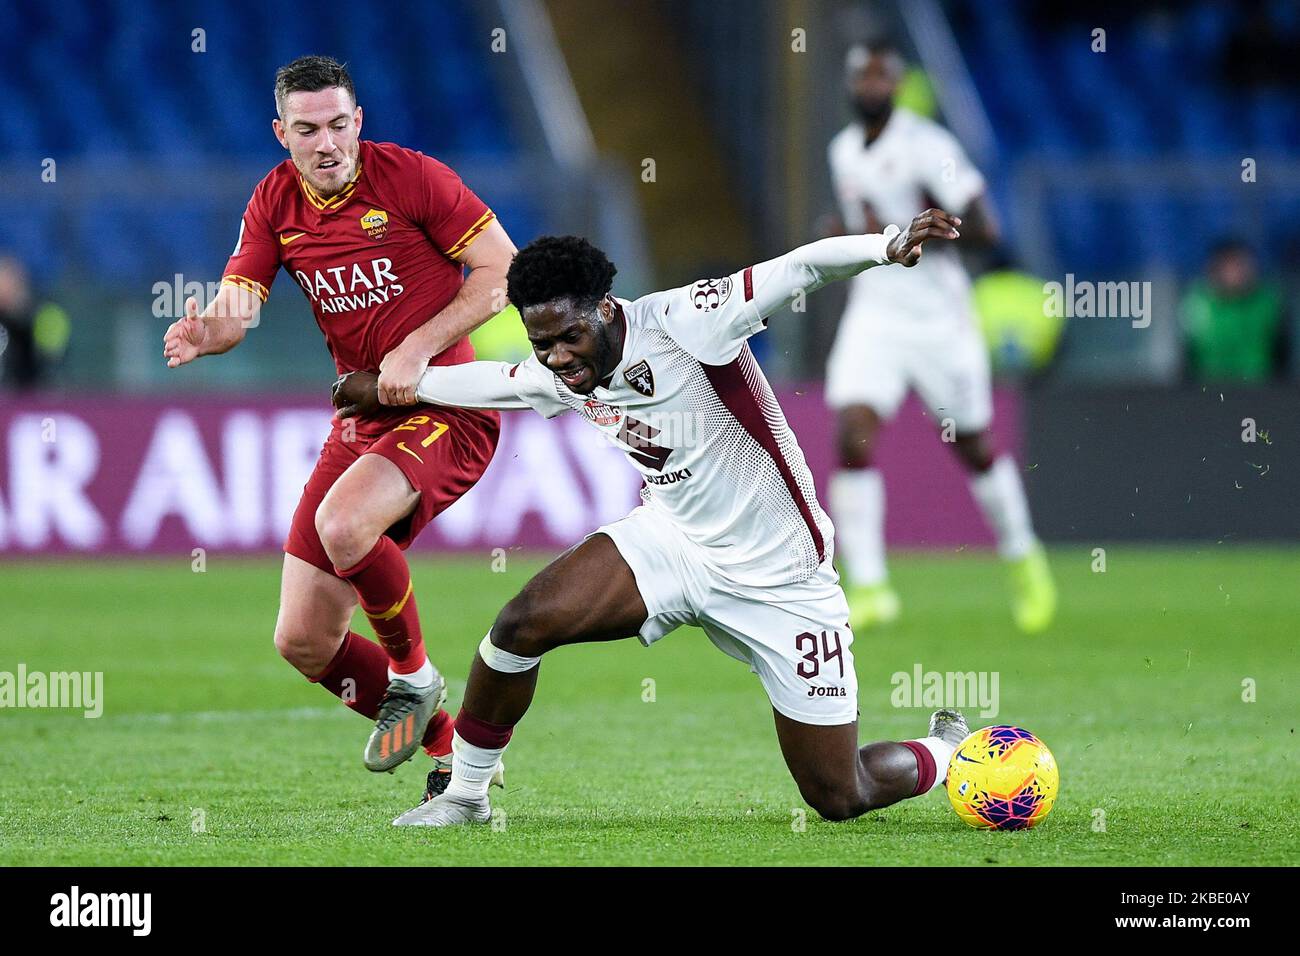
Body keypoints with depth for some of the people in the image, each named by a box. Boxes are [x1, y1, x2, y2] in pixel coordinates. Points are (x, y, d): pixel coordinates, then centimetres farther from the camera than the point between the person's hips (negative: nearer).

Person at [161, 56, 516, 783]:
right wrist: (208, 332, -26)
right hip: (361, 421, 6)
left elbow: (505, 269, -9)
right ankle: (454, 749, 21)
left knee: (342, 522, -35)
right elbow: (238, 306, -2)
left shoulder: (410, 176, -10)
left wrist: (418, 347, -19)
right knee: (303, 641, 1)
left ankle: (414, 675, -7)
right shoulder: (274, 204, 4)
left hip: (447, 409, -6)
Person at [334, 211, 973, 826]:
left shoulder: (680, 324, -26)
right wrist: (390, 386, 31)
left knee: (840, 801, -2)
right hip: (675, 540, 6)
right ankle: (464, 795, 6)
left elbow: (801, 269, -34)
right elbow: (493, 379, 18)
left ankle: (948, 751, 31)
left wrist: (888, 247, -52)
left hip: (779, 581, -6)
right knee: (523, 624, -15)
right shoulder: (557, 374, -5)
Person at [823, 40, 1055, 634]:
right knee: (852, 431, -17)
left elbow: (985, 229, -19)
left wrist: (903, 234, -23)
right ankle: (868, 588, -15)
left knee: (973, 449, 10)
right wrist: (846, 236, 6)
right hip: (873, 313, 4)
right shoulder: (843, 151, 8)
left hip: (938, 316, -4)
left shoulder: (927, 146, -14)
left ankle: (1023, 561, 35)